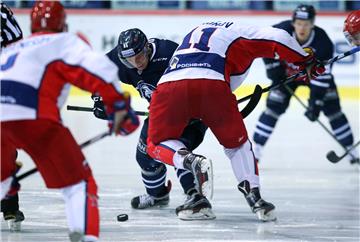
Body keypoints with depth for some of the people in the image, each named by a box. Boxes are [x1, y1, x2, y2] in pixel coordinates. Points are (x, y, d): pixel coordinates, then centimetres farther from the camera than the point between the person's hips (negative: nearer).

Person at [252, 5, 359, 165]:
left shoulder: (323, 42, -33)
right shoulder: (282, 31, -31)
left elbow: (321, 75, -30)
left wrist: (315, 103, -32)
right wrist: (273, 66, -11)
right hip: (288, 72, 1)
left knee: (332, 107, -9)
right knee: (274, 106, -10)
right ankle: (256, 147, -2)